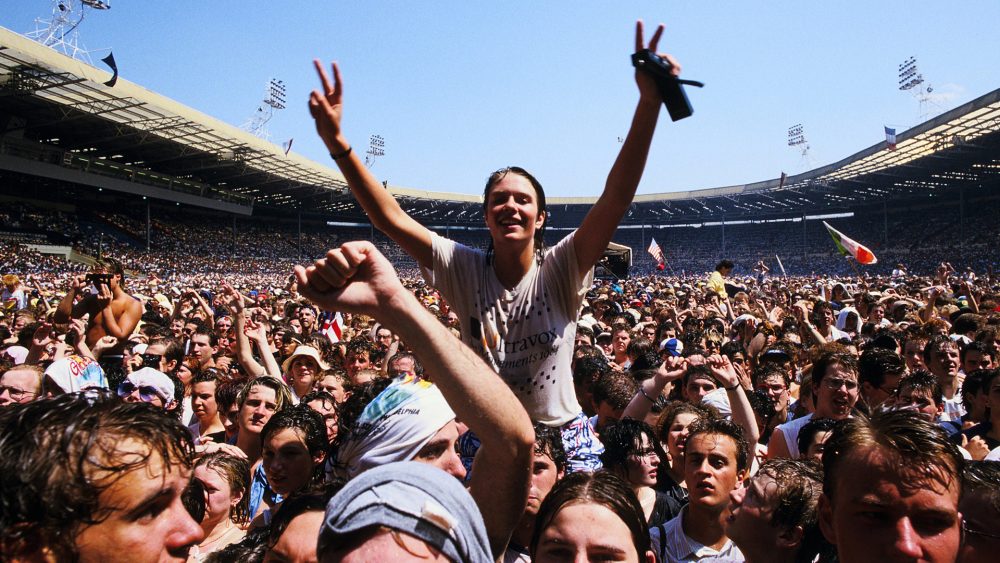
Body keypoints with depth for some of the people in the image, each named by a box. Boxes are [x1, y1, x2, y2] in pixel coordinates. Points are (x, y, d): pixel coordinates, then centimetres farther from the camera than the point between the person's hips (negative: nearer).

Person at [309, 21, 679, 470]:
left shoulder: (560, 271, -14)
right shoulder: (464, 271, -10)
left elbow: (616, 198, -26)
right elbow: (390, 218, -18)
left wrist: (649, 103, -37)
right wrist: (337, 143, -28)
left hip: (562, 436, -1)